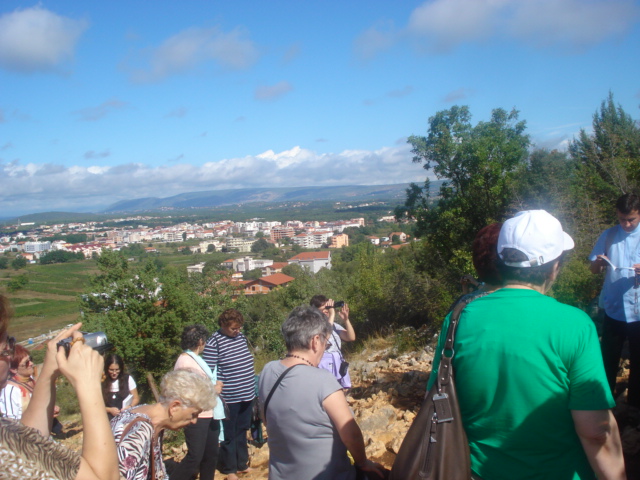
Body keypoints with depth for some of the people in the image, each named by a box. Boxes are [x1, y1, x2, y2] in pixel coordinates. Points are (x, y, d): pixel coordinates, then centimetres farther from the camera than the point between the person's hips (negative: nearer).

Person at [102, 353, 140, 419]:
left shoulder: (128, 379, 9)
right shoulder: (101, 382, 5)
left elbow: (136, 398, 14)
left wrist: (130, 406, -8)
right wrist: (110, 410, -9)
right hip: (110, 418, 0)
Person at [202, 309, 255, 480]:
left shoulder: (240, 336, 4)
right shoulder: (214, 343, -17)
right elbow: (209, 373, -16)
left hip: (247, 395, 6)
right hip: (229, 398, -6)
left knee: (242, 431, 20)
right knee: (229, 435, 10)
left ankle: (242, 463, 36)